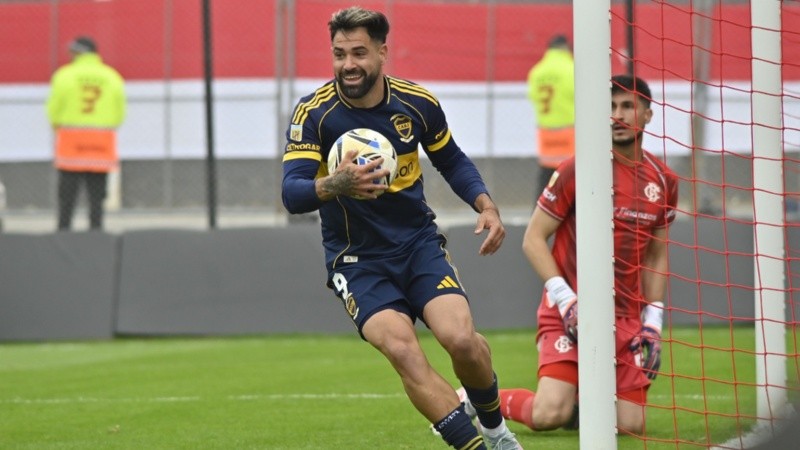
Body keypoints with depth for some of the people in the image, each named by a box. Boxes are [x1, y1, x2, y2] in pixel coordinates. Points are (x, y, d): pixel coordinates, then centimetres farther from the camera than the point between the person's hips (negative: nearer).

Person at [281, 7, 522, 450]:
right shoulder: (313, 113, -13)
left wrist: (485, 205, -1)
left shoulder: (417, 103, -4)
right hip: (357, 259, -2)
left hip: (419, 243, 2)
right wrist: (335, 185, -43)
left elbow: (451, 160, 16)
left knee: (461, 338, -21)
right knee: (402, 349, -27)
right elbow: (292, 195, -23)